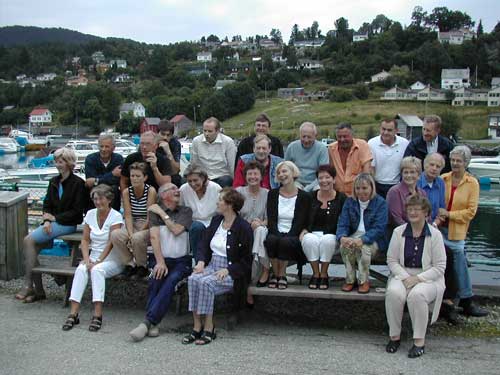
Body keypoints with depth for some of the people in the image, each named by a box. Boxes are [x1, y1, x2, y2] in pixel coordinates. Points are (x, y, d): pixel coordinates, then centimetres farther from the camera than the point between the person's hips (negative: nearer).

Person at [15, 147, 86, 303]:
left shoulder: (78, 183, -6)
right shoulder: (54, 182, 16)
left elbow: (77, 211, -10)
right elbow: (47, 204, 14)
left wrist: (55, 218, -12)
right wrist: (47, 221, -6)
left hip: (67, 224, -7)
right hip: (53, 222, 7)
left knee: (29, 240, -22)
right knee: (32, 248, -16)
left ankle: (28, 286, -17)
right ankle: (38, 290, -8)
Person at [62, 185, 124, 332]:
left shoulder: (116, 216, -6)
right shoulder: (90, 214, 10)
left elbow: (111, 243, -14)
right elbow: (85, 240, 7)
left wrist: (98, 261, -21)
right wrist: (87, 259, -9)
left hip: (112, 259, -4)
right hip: (93, 257, 4)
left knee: (97, 269, -33)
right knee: (81, 269, -26)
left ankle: (97, 315, -33)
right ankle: (73, 314, -30)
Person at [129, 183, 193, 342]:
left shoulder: (186, 211, 8)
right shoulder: (155, 211, 6)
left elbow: (176, 230, -9)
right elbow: (154, 236, -8)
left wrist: (162, 213, -3)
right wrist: (160, 262, -19)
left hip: (182, 260, 0)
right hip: (162, 259, 0)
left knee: (171, 281, -29)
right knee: (156, 279, -30)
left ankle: (147, 322, -32)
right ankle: (152, 324, -28)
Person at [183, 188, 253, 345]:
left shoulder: (243, 227, -7)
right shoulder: (216, 220, 13)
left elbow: (246, 260, -6)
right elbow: (204, 244, 15)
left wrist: (227, 270, -18)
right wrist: (201, 261, -4)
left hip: (232, 272, -6)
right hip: (212, 266, 6)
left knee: (206, 282, -31)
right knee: (193, 279, -24)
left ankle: (209, 328, -20)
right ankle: (197, 326, -22)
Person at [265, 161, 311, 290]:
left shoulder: (303, 197, 4)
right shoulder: (273, 194, 12)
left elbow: (300, 223, -4)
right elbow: (271, 220, 1)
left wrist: (287, 237, -20)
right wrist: (278, 235, -17)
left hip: (293, 236, -2)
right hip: (276, 234, 2)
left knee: (286, 242, -35)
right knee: (271, 240, -32)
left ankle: (282, 275, -15)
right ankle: (275, 274, -16)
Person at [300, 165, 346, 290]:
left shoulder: (341, 198, 5)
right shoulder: (311, 197, 11)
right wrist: (304, 230, -7)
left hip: (331, 235, -1)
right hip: (312, 233, 1)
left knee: (327, 240, -35)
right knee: (310, 240, -32)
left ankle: (324, 275, -16)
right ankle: (316, 274, -16)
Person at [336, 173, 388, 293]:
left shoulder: (380, 203, -4)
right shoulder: (349, 202, 8)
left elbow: (379, 228, -15)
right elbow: (342, 224, -1)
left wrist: (362, 239, -33)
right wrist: (342, 237, -25)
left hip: (373, 240, -3)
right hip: (353, 236, 3)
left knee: (364, 246, -35)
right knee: (344, 245, -30)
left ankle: (364, 281, -15)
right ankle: (350, 279, -14)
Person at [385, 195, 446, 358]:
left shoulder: (435, 235, -2)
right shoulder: (398, 232, 5)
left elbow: (439, 266, -4)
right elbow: (391, 260, 4)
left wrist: (418, 278, -15)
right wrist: (405, 277, -11)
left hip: (428, 278, -2)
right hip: (402, 275, 2)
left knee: (417, 295, -34)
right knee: (394, 293, -30)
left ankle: (419, 340, -20)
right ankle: (394, 336, -14)